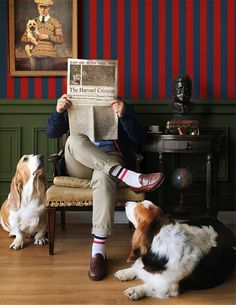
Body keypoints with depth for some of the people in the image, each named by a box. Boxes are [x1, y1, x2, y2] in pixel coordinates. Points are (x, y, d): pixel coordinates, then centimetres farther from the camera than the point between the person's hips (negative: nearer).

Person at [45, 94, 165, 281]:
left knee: (103, 176, -39)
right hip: (80, 165, 2)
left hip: (109, 161, -2)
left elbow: (139, 137, 2)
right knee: (74, 140, -32)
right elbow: (52, 133, 7)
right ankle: (131, 178, -38)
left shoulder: (117, 107, 15)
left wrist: (124, 115, -17)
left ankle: (98, 252, -41)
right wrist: (58, 111, -13)